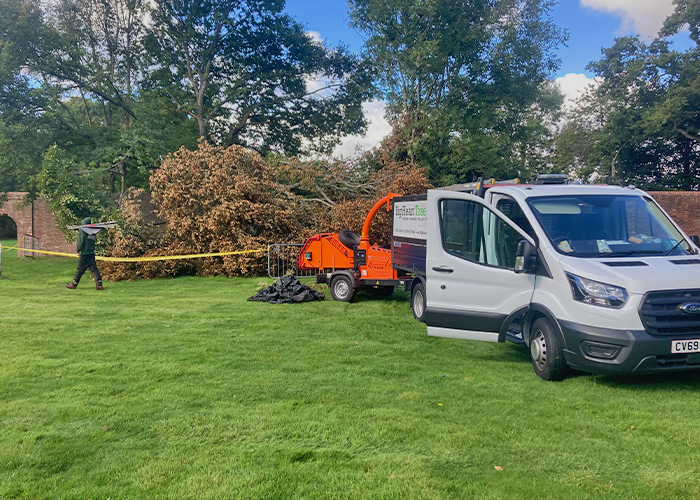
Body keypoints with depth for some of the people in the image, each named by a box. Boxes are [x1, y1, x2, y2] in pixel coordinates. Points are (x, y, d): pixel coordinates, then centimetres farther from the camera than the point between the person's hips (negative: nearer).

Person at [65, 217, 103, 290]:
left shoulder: (82, 230, -8)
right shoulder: (93, 232, 8)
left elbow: (80, 242, -13)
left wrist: (78, 250, -1)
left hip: (84, 254, -5)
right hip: (92, 253, 5)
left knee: (80, 270, 4)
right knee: (94, 269, 2)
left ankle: (73, 284, 16)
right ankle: (99, 284, -5)